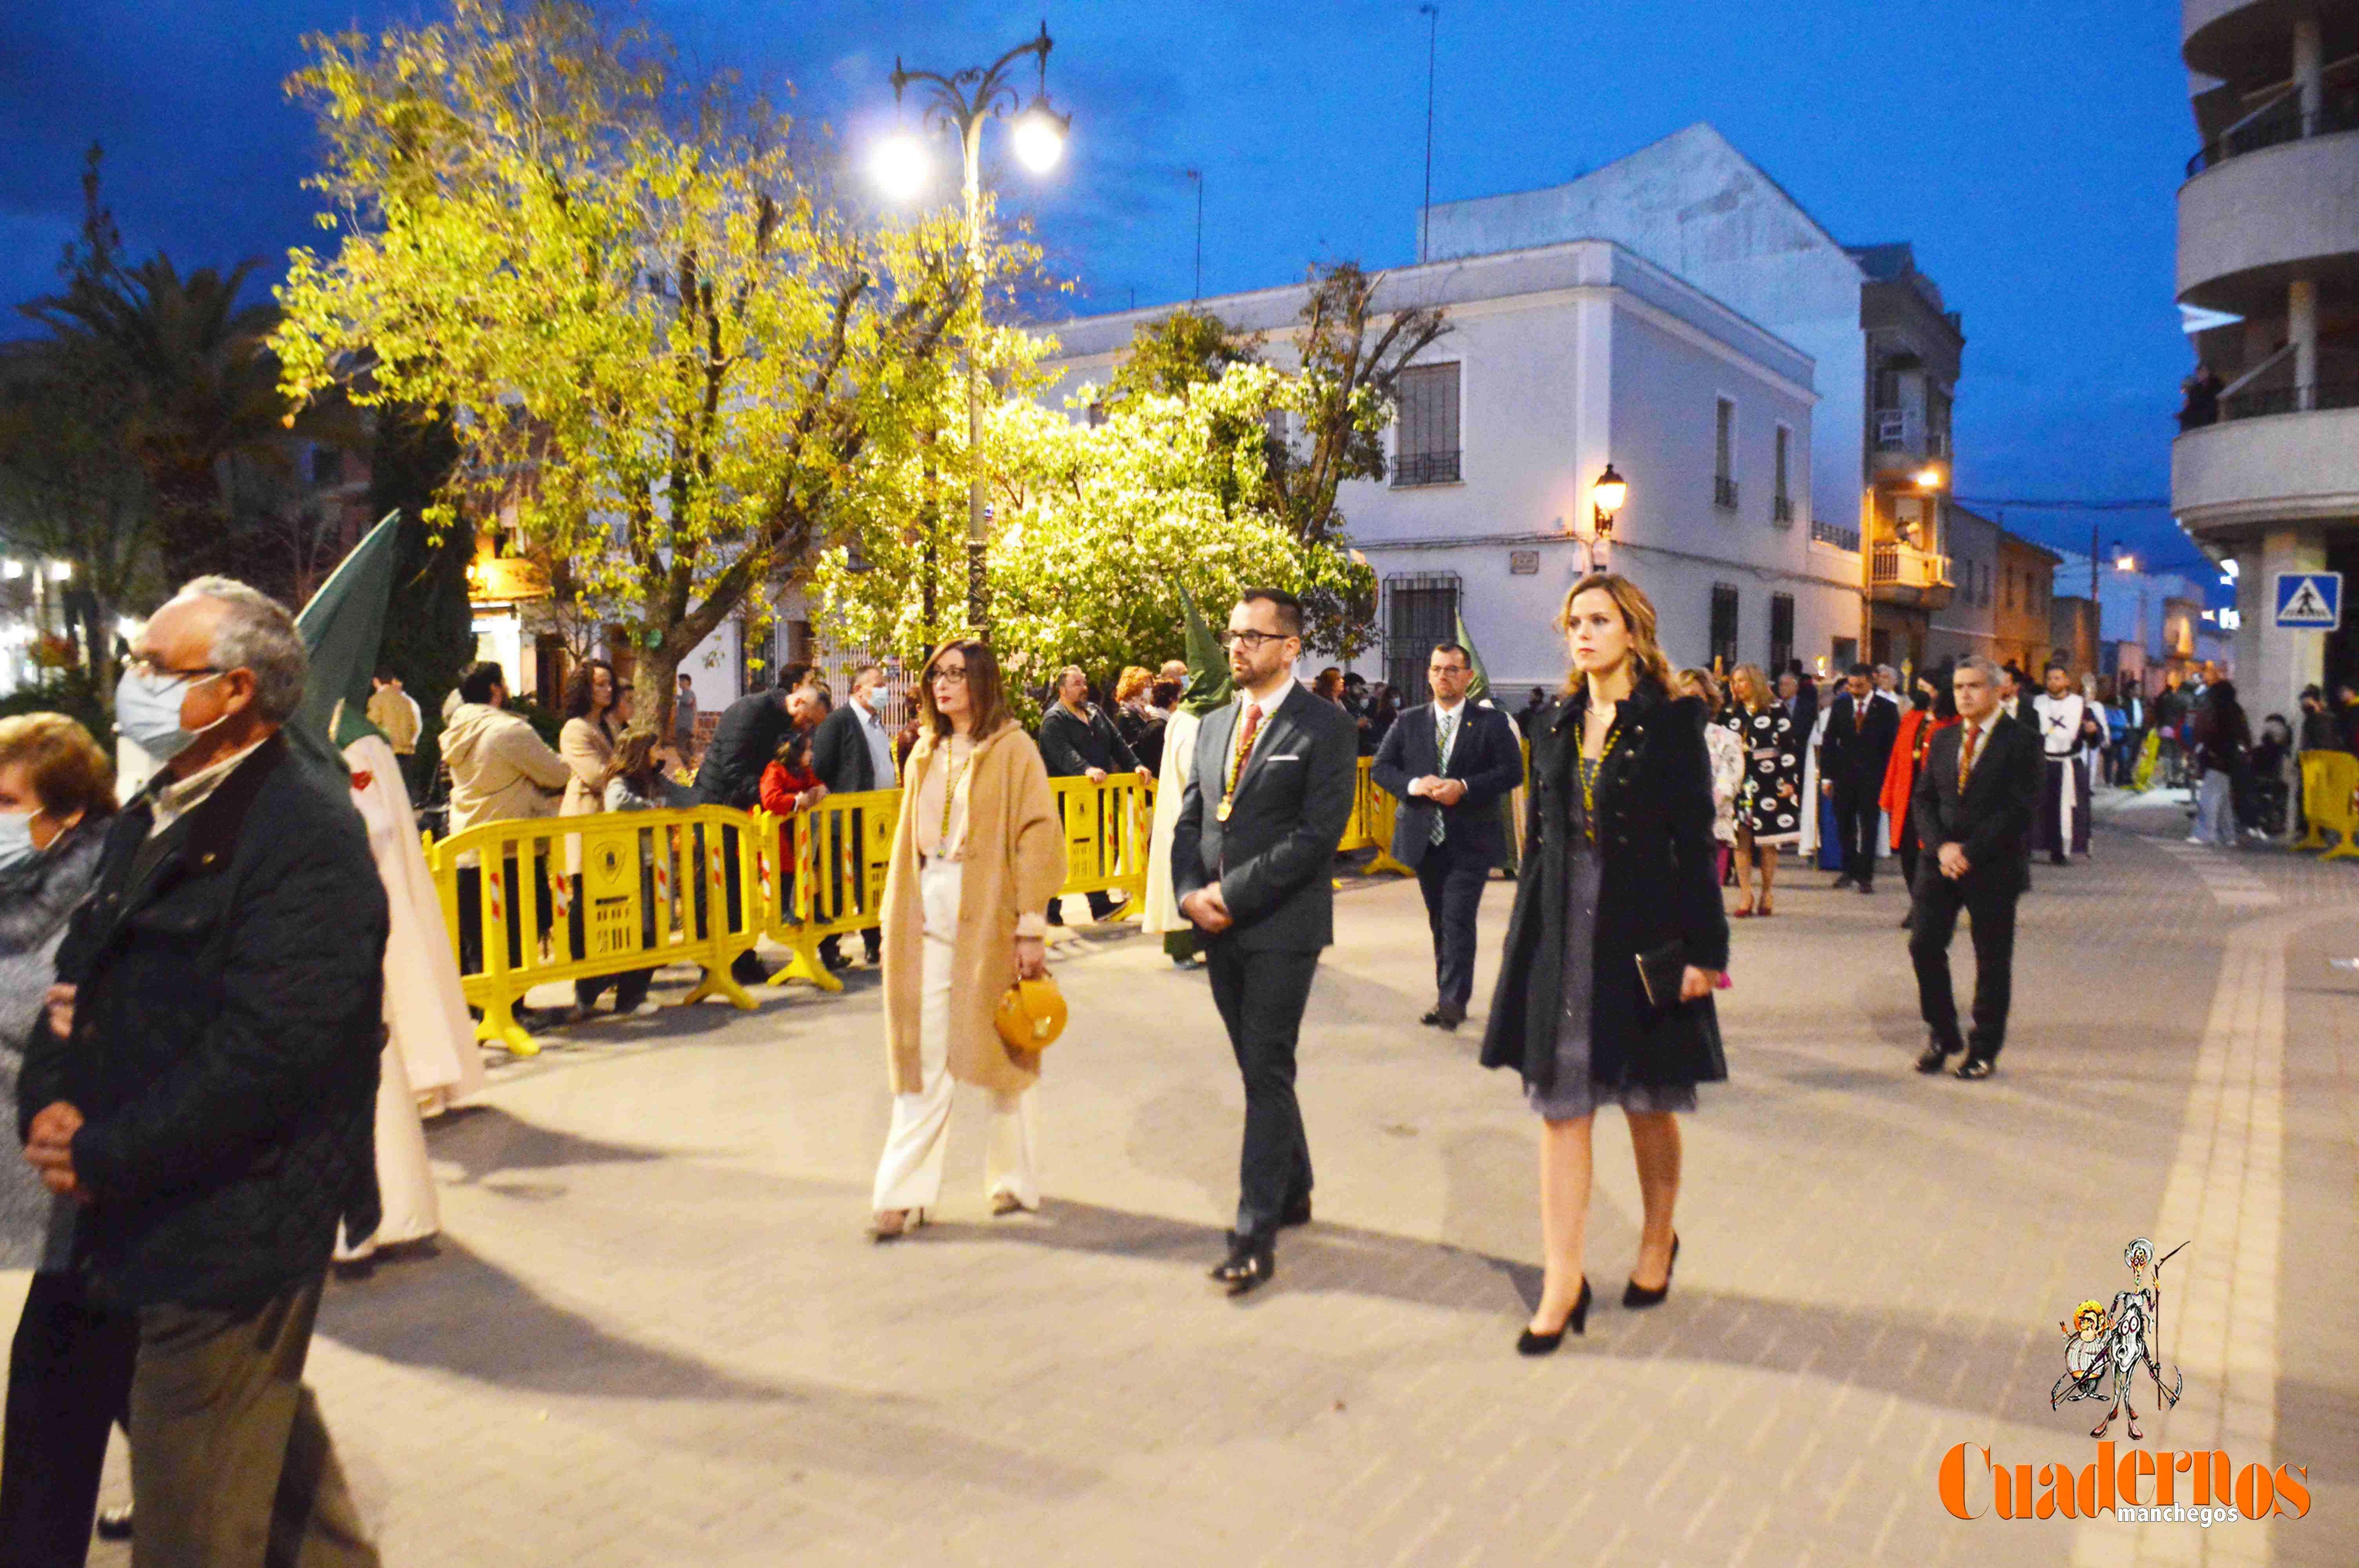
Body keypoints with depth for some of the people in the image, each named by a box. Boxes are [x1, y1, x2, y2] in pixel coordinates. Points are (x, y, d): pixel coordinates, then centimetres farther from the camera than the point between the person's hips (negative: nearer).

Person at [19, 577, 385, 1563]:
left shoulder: (307, 833, -18)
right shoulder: (153, 820, 12)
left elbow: (267, 1053, -24)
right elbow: (81, 980, 14)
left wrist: (104, 1157, -16)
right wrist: (50, 1104, -4)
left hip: (233, 1229, -9)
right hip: (155, 1214, 9)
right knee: (268, 1440, 25)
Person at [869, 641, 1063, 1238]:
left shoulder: (1012, 749, -5)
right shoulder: (925, 755, 13)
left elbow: (1038, 837, -10)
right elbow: (908, 841, 17)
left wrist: (1032, 927, -15)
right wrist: (897, 921, 11)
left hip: (991, 912, -5)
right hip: (929, 915, 5)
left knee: (1004, 1048, 7)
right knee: (922, 1053, 3)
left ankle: (1016, 1178, 23)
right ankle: (904, 1194, 6)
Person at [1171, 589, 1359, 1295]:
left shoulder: (1326, 726, -6)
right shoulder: (1214, 726, 14)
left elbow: (1319, 832, -15)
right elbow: (1190, 821, 14)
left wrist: (1234, 893, -17)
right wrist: (1190, 892, -5)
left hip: (1283, 926, -6)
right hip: (1220, 927, 6)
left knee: (1268, 1074, -5)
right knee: (1259, 1069, 15)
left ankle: (1256, 1235, 0)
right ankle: (1293, 1192, 31)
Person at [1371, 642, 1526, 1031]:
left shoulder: (1492, 722, -1)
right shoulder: (1408, 722, 7)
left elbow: (1512, 772, -6)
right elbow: (1380, 768, 4)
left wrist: (1464, 788, -18)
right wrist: (1414, 785, -14)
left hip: (1469, 839, -3)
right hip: (1425, 838, 4)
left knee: (1458, 920, -10)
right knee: (1440, 922, 13)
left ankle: (1453, 1000, -3)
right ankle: (1447, 996, 23)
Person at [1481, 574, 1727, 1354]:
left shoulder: (1671, 722, -4)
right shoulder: (1557, 726, 10)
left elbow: (1696, 843, -7)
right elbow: (1538, 841, 11)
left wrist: (1702, 949, -11)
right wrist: (1525, 939, 8)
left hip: (1643, 936, -4)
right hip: (1563, 933, 4)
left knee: (1649, 1102, 11)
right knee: (1561, 1106, 2)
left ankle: (1658, 1241, 34)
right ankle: (1562, 1281, 8)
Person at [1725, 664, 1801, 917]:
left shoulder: (1776, 711, 1)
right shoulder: (1732, 714, 13)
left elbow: (1790, 747, -3)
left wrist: (1790, 780, -10)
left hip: (1769, 783, -3)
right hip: (1739, 783, 4)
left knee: (1768, 841, 0)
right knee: (1741, 839, -3)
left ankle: (1768, 894, 12)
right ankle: (1746, 896, 0)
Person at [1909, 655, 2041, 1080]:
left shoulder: (2020, 740, -6)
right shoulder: (1943, 739, 12)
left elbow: (2021, 808, -13)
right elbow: (1923, 799, 9)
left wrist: (1970, 851, -17)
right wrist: (1941, 846, -9)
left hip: (1994, 866, -4)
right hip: (1941, 861, 4)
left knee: (1992, 959, 4)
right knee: (1924, 945, -1)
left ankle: (1984, 1049, 16)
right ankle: (1942, 1035, 16)